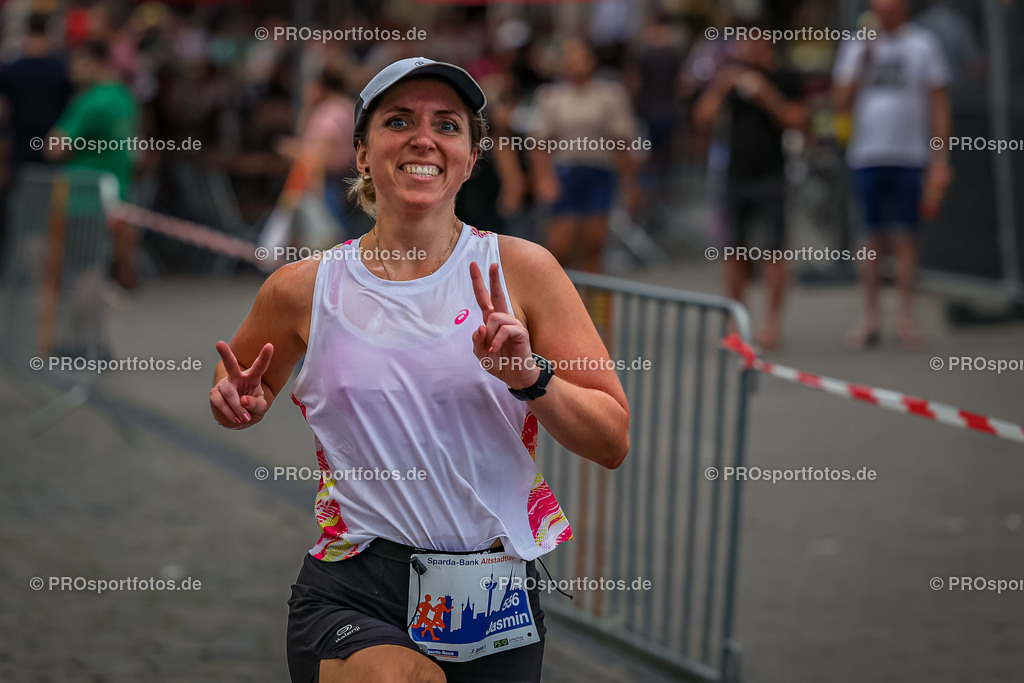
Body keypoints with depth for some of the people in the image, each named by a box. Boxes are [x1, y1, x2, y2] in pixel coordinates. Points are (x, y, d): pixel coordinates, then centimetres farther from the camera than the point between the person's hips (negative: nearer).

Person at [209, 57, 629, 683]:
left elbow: (613, 442, 1)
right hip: (352, 595, -2)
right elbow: (243, 387, 24)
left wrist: (531, 378, -16)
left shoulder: (521, 270, 1)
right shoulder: (304, 289, 4)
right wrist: (239, 403, 2)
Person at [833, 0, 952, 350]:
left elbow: (939, 104, 3)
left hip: (910, 155, -2)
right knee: (872, 239, 3)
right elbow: (841, 103, 7)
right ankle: (871, 320, 8)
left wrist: (940, 158, -4)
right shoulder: (856, 48, 11)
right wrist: (863, 64, -6)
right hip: (866, 156, 2)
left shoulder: (923, 44, 4)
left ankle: (907, 320, 2)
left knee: (904, 238, -3)